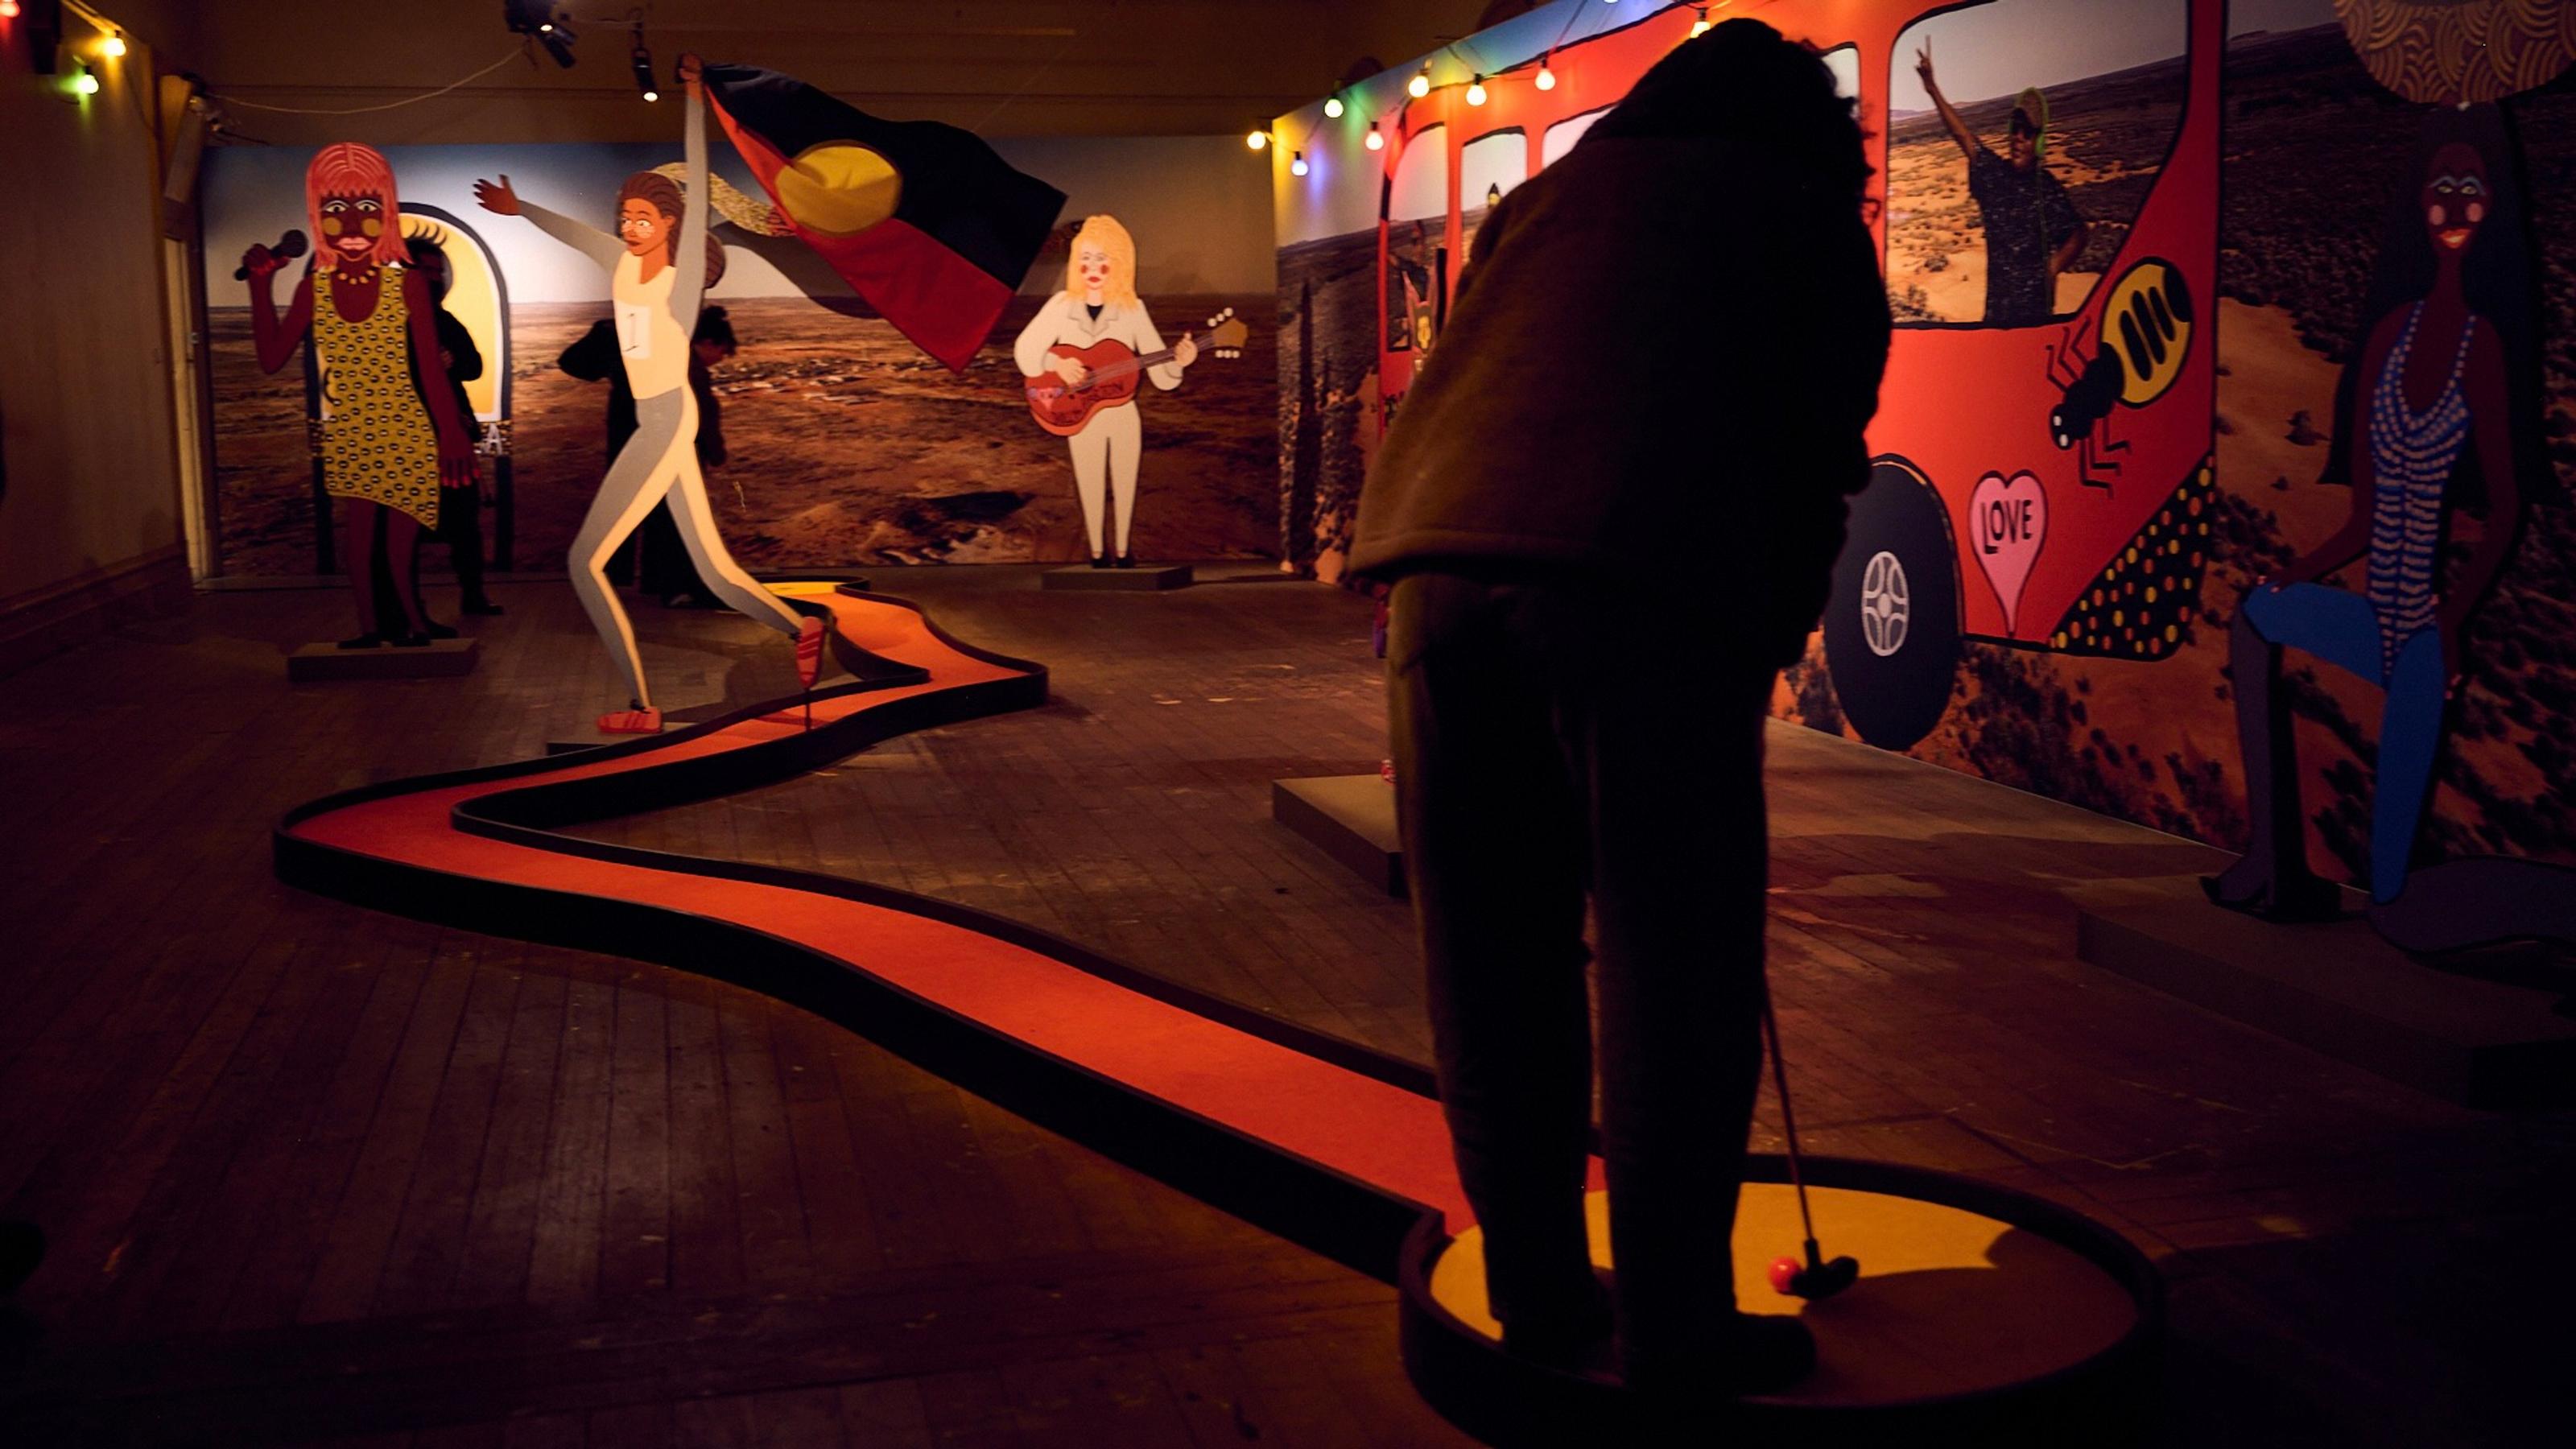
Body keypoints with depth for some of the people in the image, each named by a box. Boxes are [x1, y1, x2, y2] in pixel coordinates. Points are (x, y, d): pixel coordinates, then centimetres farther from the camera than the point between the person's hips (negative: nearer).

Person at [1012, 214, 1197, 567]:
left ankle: (1122, 552, 23)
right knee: (1091, 488, 4)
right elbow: (1024, 350, -3)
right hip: (1081, 415, -1)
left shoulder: (1132, 309, -4)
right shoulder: (1062, 305, -4)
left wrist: (1177, 361, -28)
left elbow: (1162, 375, -6)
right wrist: (1056, 364, -20)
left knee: (1124, 486, 7)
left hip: (1123, 414, 1)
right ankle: (1098, 553, 18)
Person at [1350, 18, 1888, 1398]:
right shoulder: (1810, 214, 20)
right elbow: (1819, 457, 14)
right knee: (1675, 967, 3)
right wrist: (1765, 647, 25)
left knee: (1492, 963, 11)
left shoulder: (1544, 198, 31)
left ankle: (1536, 1289, 21)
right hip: (1648, 586, -5)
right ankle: (1673, 1324, 9)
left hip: (1443, 563, 5)